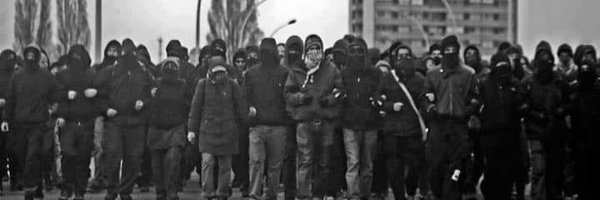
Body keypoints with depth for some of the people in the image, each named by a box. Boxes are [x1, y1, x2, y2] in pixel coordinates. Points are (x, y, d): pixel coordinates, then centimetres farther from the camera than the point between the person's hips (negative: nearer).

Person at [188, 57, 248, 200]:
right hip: (207, 130, -1)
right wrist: (192, 129, 3)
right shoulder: (203, 85, 2)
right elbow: (195, 107, 4)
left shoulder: (232, 85, 3)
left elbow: (241, 107, 11)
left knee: (225, 164, 4)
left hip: (227, 130, 1)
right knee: (207, 161, -13)